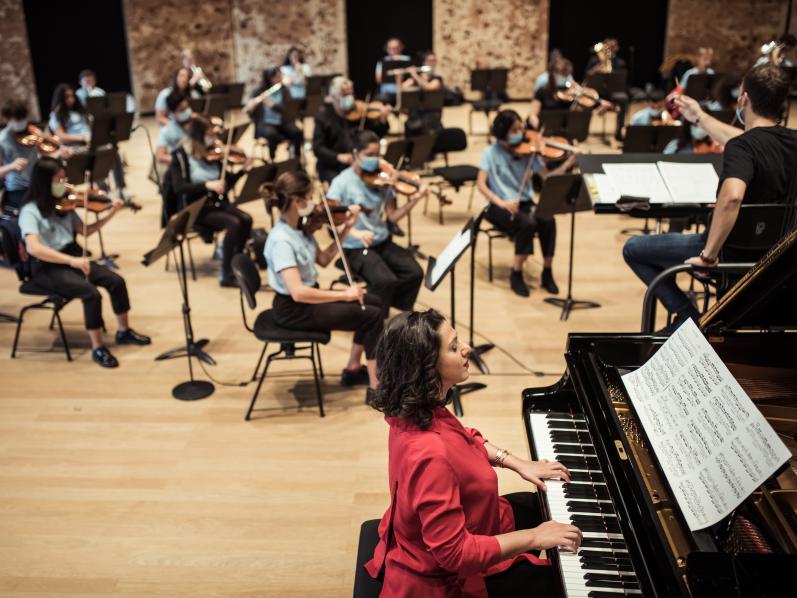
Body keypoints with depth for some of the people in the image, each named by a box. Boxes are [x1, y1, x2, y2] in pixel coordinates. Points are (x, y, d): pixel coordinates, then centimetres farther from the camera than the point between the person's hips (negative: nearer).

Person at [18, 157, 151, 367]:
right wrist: (71, 260, -38)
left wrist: (109, 215, -3)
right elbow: (33, 248, -30)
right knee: (91, 293, -28)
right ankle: (98, 348, -13)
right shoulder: (30, 211, -16)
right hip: (47, 267, -7)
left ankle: (124, 331, 10)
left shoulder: (63, 204, 5)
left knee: (116, 281, -10)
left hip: (72, 258, 7)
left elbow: (85, 231, 9)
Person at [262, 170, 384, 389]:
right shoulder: (282, 240, -28)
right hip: (294, 309, -9)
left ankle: (354, 368, 20)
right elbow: (298, 293, -35)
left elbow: (323, 259, 9)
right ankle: (376, 385, -1)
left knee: (374, 302, 13)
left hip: (308, 297, 9)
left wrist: (345, 229, -1)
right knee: (372, 316, -10)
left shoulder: (300, 227, -1)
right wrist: (344, 294, -28)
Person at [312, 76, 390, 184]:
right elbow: (317, 148, -7)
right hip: (331, 168, -3)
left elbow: (377, 134, 5)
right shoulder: (323, 117, -2)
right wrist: (338, 157, -23)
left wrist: (383, 120, -15)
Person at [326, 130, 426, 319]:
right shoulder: (342, 182, -11)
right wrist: (356, 233, -34)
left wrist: (414, 200, -13)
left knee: (415, 272, -14)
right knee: (386, 280, -28)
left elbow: (392, 216, 2)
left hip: (383, 243, 5)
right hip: (356, 248, -5)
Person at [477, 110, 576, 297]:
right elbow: (481, 184, -9)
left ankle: (547, 273, -10)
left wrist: (567, 165, -25)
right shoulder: (491, 152, -3)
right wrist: (501, 202, -23)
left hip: (525, 203, 3)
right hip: (501, 207, -3)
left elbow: (546, 175, -8)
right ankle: (516, 275, -15)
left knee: (548, 221, -28)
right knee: (528, 223, -33)